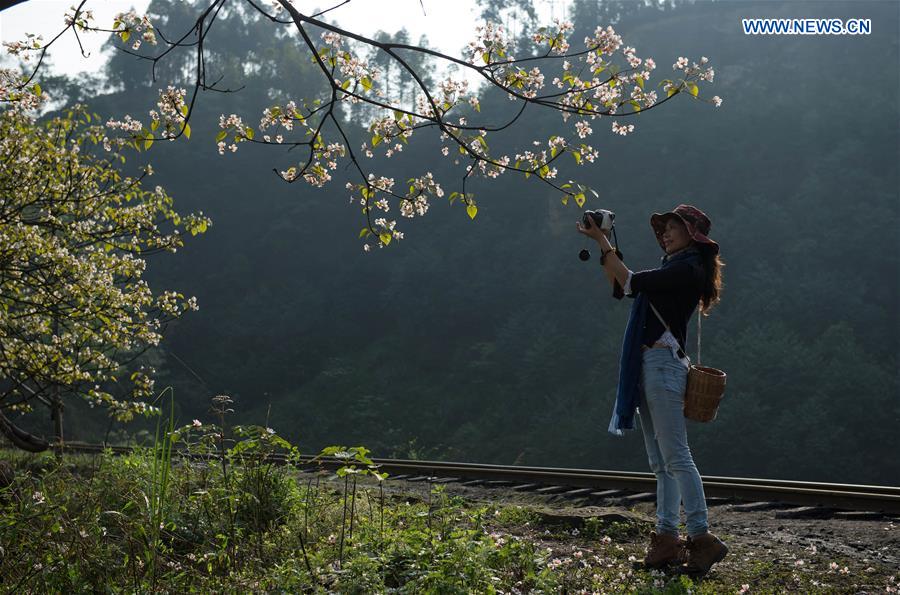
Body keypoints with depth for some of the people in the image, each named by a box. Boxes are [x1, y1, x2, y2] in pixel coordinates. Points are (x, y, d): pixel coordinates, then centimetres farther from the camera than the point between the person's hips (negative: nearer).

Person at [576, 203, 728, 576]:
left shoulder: (688, 269, -9)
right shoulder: (673, 268, 21)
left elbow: (631, 282, -17)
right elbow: (619, 287, 23)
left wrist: (603, 242, -10)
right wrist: (603, 245, 14)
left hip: (664, 361, -10)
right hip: (648, 364, 10)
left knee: (675, 457, -11)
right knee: (661, 462, 8)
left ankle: (702, 538, -9)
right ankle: (667, 539, 10)